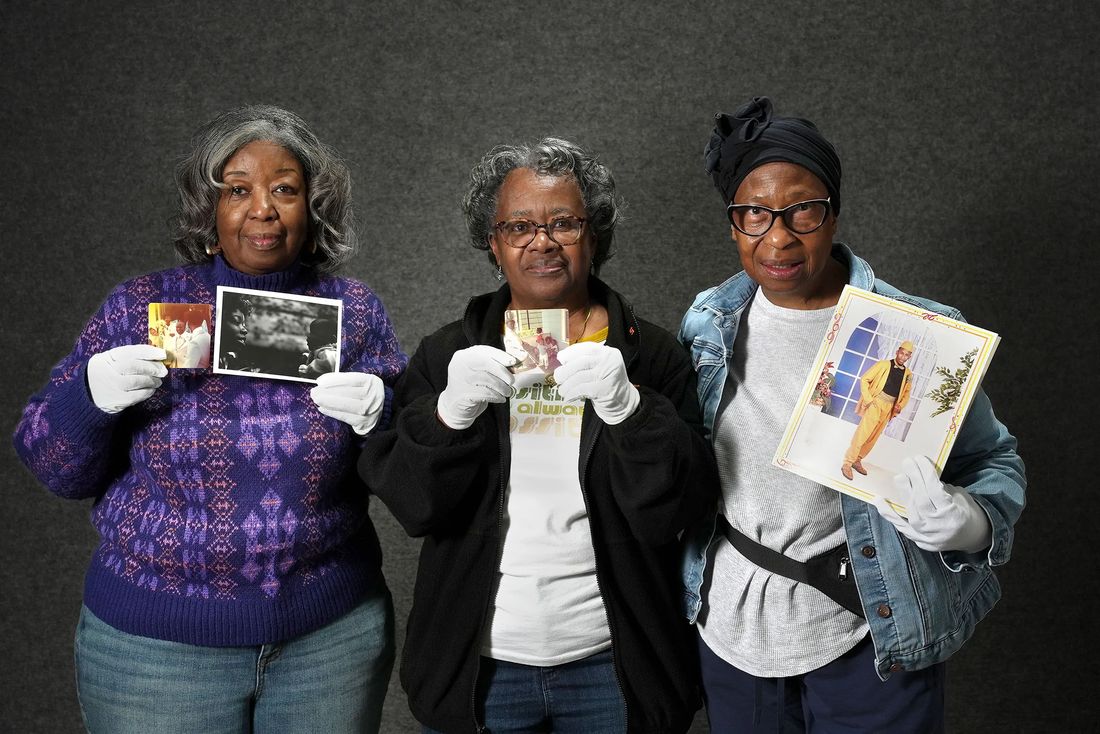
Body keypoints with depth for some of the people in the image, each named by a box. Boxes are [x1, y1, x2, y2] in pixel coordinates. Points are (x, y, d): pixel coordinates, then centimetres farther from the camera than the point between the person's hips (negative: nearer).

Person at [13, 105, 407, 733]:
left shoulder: (355, 312, -1)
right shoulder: (140, 308, -3)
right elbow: (57, 470, 1)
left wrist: (381, 419, -20)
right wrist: (91, 396, -18)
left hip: (332, 635, 1)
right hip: (155, 643, 0)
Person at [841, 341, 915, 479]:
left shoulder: (908, 374, 9)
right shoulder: (883, 364, -4)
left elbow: (906, 392, 20)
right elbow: (864, 379, -4)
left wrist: (900, 405, 2)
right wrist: (868, 399, -12)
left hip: (889, 409, 5)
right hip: (875, 404, -5)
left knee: (873, 438, 10)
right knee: (862, 434, -12)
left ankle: (857, 461, 24)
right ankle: (847, 464, -6)